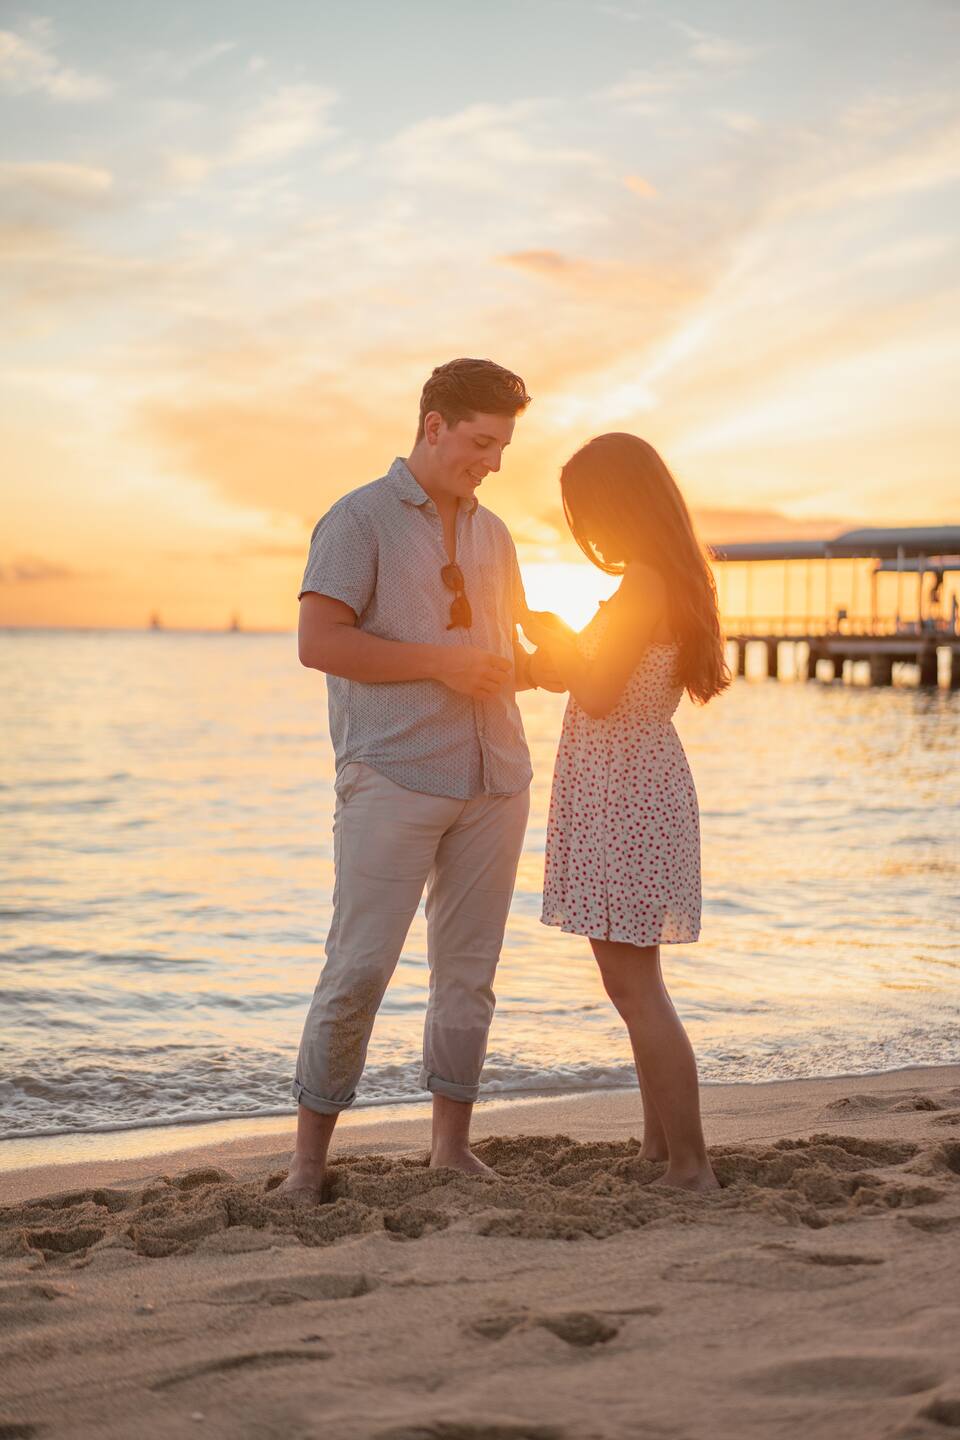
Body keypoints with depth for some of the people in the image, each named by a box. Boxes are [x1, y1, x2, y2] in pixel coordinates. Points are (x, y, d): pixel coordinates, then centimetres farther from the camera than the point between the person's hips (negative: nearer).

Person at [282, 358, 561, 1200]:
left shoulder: (491, 534, 18)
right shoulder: (361, 519, -1)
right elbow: (318, 641, -12)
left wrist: (556, 668, 2)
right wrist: (439, 662, -17)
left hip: (493, 777, 6)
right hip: (392, 777, -6)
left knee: (470, 968, 7)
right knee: (360, 966, -7)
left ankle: (453, 1146, 16)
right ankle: (311, 1152, 5)